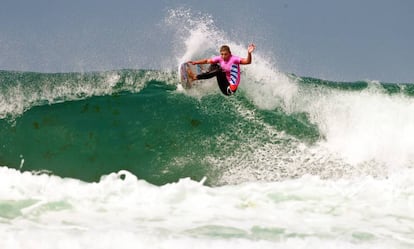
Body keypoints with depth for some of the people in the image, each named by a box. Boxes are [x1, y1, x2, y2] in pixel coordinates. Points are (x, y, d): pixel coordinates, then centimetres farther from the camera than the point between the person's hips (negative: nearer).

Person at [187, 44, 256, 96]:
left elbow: (247, 61, -29)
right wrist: (195, 62, -3)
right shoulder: (220, 58, 3)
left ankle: (195, 77, -26)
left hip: (229, 88, -7)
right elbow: (207, 61, 7)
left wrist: (249, 53, -47)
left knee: (219, 70, -25)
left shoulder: (234, 59, -15)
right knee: (214, 66, 5)